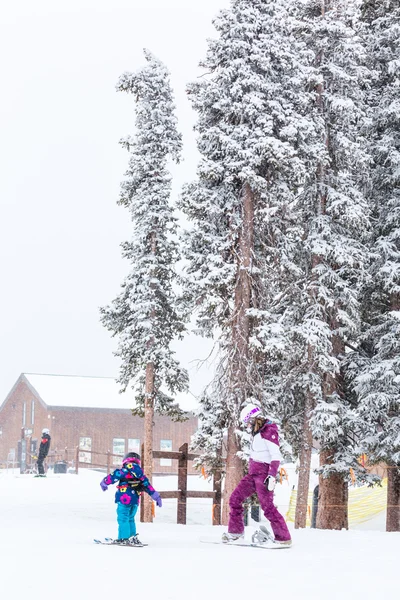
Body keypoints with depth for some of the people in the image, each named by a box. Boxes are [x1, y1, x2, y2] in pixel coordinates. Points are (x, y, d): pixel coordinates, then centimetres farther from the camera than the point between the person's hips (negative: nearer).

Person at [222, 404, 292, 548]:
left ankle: (284, 538, -9)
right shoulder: (257, 432, 16)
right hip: (253, 474, 10)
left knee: (267, 506, -13)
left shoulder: (269, 431, -13)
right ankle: (236, 532, 17)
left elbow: (276, 456, -19)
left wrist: (272, 476, -26)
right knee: (235, 499, 8)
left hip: (264, 474, -10)